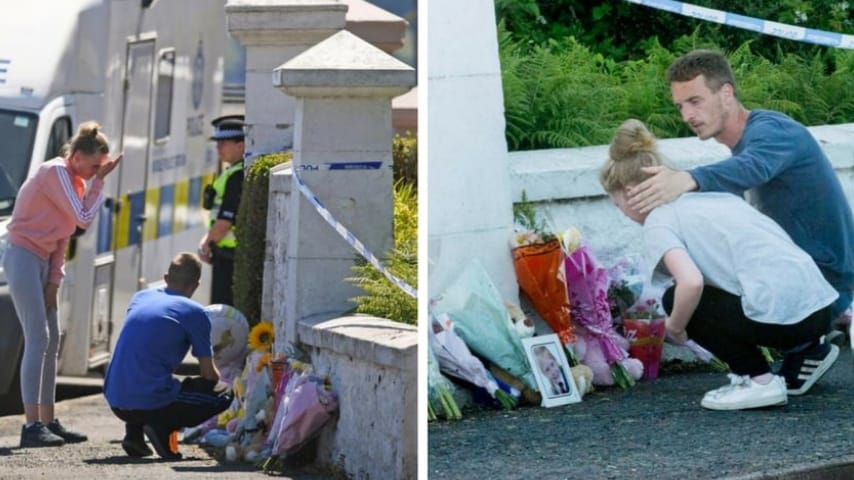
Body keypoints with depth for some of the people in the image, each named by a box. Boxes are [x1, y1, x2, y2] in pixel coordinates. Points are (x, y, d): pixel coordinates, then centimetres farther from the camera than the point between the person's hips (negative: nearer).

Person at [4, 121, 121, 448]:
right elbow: (84, 218, -17)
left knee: (51, 342, 9)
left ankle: (48, 421, 15)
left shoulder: (74, 180, 14)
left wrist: (55, 279, 6)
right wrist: (98, 181, -10)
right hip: (23, 258, -10)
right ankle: (32, 426, -16)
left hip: (42, 261, 10)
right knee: (37, 340, -14)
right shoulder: (56, 172, -13)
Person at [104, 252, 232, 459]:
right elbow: (209, 374, 3)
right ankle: (163, 427, -7)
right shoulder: (195, 312, -1)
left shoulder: (140, 297, 16)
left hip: (115, 402, 6)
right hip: (152, 402, -6)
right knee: (224, 395, 11)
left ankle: (134, 433, 14)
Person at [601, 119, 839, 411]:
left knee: (678, 299, 8)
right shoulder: (707, 196, 22)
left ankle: (759, 380, 1)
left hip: (782, 315, -8)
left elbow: (691, 283, -20)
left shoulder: (658, 222, -2)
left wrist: (674, 327, 1)